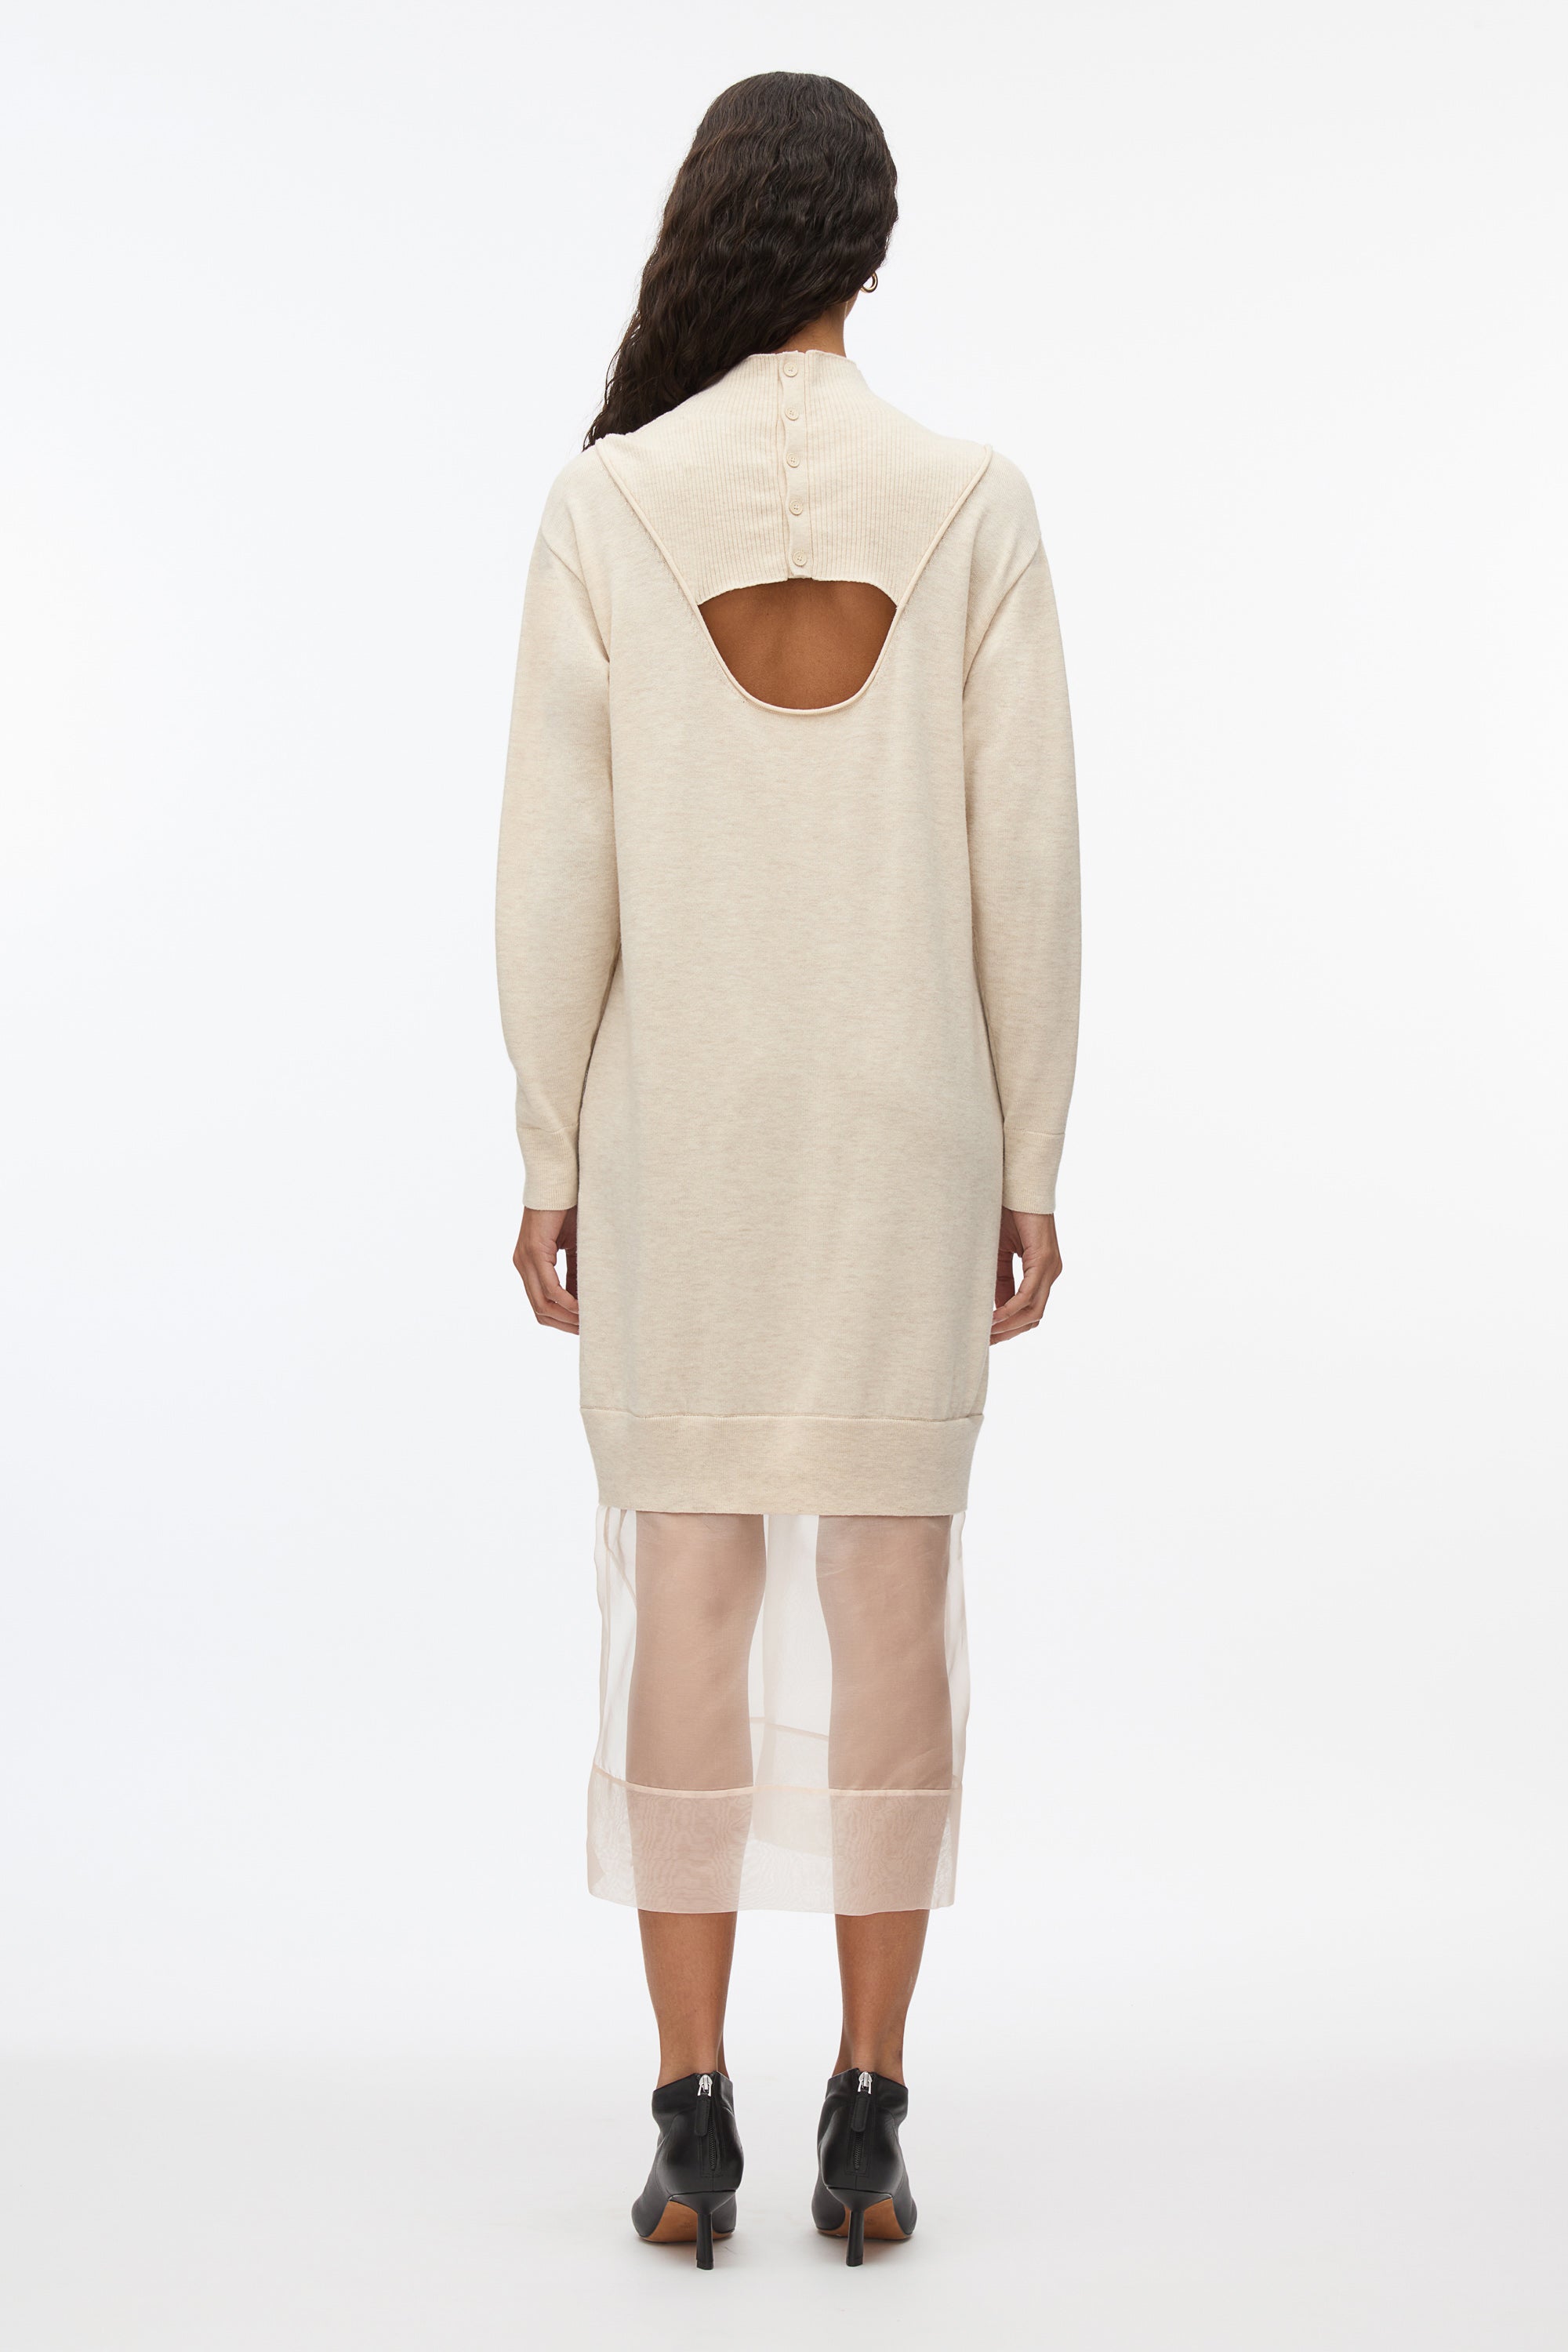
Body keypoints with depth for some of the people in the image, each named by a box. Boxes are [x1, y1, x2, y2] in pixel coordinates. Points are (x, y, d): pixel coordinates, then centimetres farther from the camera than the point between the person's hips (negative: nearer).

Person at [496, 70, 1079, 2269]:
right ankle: (868, 2123, 11)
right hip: (902, 1134, 1)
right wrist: (1031, 1168, 5)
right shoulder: (975, 506, -3)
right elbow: (1026, 869, -3)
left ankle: (693, 2123, 9)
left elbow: (556, 871, -6)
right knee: (891, 1600, 6)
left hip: (679, 1132, 0)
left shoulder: (605, 504, -5)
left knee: (685, 1605, 6)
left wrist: (547, 1161, 3)